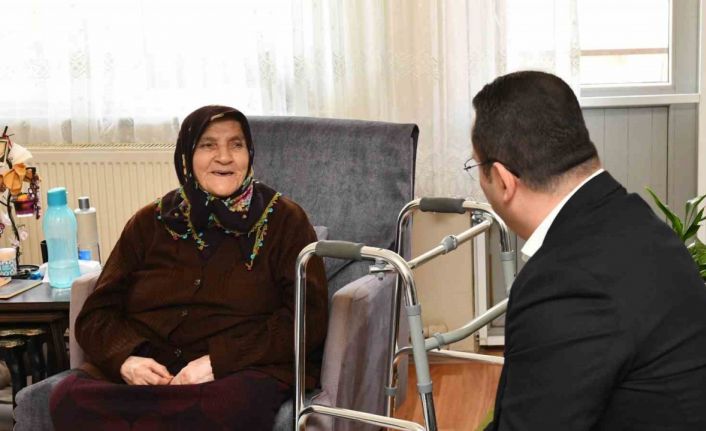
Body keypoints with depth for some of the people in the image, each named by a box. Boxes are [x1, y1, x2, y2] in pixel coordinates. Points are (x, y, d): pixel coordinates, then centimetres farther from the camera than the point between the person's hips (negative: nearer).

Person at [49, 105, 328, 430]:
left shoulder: (283, 220, 8)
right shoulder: (150, 222, 16)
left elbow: (309, 317, -2)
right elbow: (97, 314, 14)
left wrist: (219, 361, -15)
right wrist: (126, 358, -10)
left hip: (241, 371, -2)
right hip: (147, 371, 3)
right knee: (70, 397, -28)